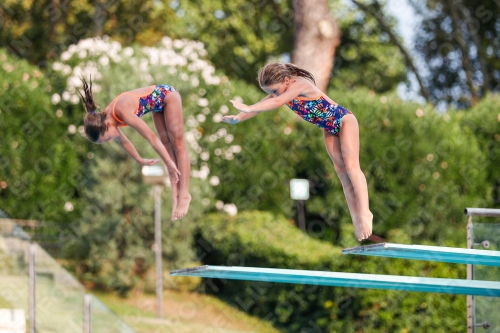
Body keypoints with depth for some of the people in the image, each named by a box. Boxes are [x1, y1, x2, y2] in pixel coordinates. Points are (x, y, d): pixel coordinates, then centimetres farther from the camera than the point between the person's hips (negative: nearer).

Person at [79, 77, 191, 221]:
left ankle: (184, 194, -6)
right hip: (159, 104, 7)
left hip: (167, 95, -7)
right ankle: (175, 193, 4)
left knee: (177, 145, -6)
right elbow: (123, 141, 8)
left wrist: (170, 163, -27)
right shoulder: (104, 118, -13)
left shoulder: (122, 112, -38)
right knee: (167, 145, 4)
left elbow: (151, 137, -33)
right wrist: (140, 160, 17)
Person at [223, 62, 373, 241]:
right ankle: (356, 217, 1)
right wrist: (238, 118, -28)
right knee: (341, 170, 3)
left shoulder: (300, 84, -32)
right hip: (329, 129, 8)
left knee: (351, 165, -15)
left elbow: (277, 102, -45)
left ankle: (364, 213, -17)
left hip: (343, 121, -8)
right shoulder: (280, 91, -7)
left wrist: (248, 108, -51)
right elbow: (262, 104, -12)